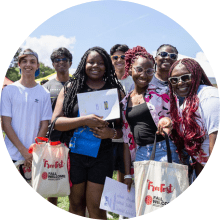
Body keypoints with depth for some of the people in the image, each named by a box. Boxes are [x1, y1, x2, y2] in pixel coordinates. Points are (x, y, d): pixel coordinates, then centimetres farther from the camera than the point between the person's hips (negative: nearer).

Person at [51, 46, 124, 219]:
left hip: (102, 154, 0)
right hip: (74, 152, 1)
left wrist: (111, 133, -16)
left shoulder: (115, 90, 5)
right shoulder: (71, 87, 3)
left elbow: (122, 127, 6)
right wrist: (85, 120, -18)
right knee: (76, 204, 11)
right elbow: (56, 121, -5)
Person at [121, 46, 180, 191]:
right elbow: (127, 140, 12)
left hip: (164, 151, -3)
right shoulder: (125, 102, 11)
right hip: (140, 155, 3)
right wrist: (127, 174, 9)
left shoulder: (160, 93, 1)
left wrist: (168, 121, -20)